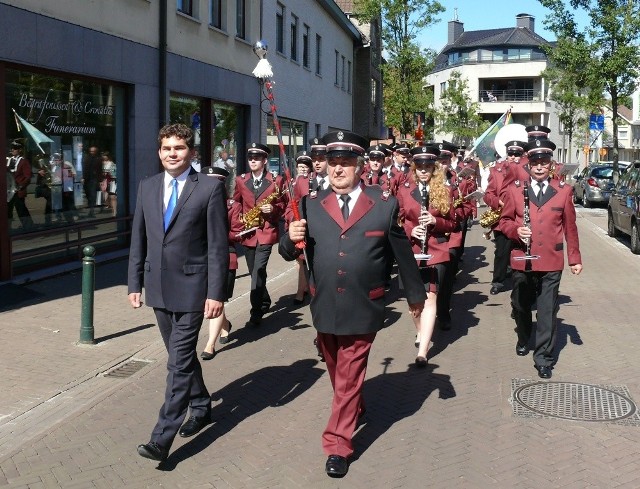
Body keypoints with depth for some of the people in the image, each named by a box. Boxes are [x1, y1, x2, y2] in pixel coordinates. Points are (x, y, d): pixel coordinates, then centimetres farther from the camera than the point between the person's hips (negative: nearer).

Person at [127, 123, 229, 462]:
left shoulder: (210, 188, -7)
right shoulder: (147, 187, 8)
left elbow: (218, 245, -10)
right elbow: (138, 240, 12)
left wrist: (216, 293, -13)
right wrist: (135, 283, 8)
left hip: (191, 286, -6)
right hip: (158, 287, 6)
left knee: (179, 361, -5)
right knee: (181, 355, 18)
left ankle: (162, 438, -1)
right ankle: (201, 407, 38)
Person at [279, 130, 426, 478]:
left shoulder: (384, 205, -6)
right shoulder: (311, 205, 0)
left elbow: (402, 254, 3)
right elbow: (289, 254, -1)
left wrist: (415, 295, 12)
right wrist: (291, 238, -24)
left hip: (362, 309, -3)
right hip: (324, 308, 3)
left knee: (349, 379, 4)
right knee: (337, 374, 22)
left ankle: (338, 445, 16)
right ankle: (354, 410, 48)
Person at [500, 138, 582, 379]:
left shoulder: (564, 191, 3)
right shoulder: (514, 190, 2)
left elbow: (570, 227, 7)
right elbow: (505, 221, 7)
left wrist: (575, 258, 8)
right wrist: (516, 230, -14)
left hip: (551, 262, -1)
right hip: (523, 261, 1)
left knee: (548, 312, -1)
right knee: (521, 306, 17)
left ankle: (543, 359, 8)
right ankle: (523, 339, 43)